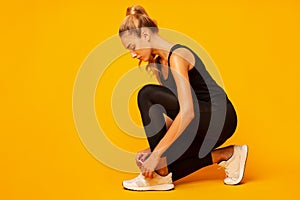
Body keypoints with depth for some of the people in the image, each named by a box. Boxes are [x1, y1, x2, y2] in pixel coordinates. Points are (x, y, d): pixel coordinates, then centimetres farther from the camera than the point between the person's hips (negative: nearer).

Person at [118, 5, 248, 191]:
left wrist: (157, 153, -30)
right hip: (201, 120, 10)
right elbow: (171, 113, 12)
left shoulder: (177, 56, -20)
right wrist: (156, 148, 2)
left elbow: (187, 112, -31)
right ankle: (225, 155, 12)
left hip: (220, 118, -10)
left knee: (148, 95, -23)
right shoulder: (157, 64, 8)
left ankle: (160, 176, -16)